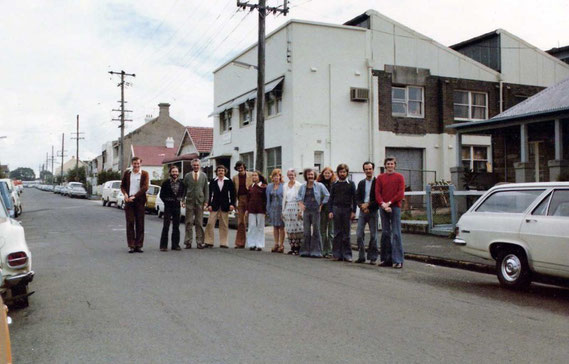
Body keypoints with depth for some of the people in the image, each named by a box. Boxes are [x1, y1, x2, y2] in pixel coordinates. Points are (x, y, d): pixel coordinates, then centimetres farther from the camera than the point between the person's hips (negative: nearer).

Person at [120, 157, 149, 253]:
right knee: (130, 223, -1)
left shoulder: (144, 174, 2)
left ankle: (139, 245, 6)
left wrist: (134, 196, -14)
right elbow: (122, 185, 15)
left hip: (139, 200, -1)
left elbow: (145, 187, -7)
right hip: (128, 201, 1)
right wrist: (125, 194, -4)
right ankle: (131, 245, 3)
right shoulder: (127, 173, 10)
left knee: (140, 223, 1)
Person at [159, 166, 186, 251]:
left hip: (177, 207, 3)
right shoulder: (166, 183, -3)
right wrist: (167, 202, -1)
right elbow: (162, 195, 3)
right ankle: (163, 245, 0)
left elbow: (183, 193, 19)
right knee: (166, 226, -5)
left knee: (176, 226, 7)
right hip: (168, 207, -3)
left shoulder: (181, 183, 5)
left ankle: (175, 245, 14)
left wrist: (181, 200, 8)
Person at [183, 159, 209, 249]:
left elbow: (206, 189, 7)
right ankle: (188, 242, 4)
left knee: (199, 223, 3)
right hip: (189, 202, 0)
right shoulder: (187, 176, 6)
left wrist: (206, 201, 0)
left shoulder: (204, 176, 7)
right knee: (189, 222, 0)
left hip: (200, 202, 0)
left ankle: (199, 242, 8)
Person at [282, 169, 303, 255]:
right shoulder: (285, 186, 13)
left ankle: (298, 248, -1)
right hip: (288, 208, 5)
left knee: (297, 228, -6)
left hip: (296, 208, -5)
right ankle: (292, 247, 11)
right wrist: (283, 211, 13)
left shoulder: (299, 186, -4)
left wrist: (300, 211, -14)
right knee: (289, 229, 4)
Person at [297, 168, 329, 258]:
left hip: (315, 211, -3)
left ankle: (316, 251, 4)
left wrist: (321, 205, -1)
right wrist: (301, 204, 6)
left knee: (316, 231, -2)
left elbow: (327, 196, 0)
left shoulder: (319, 186, -2)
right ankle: (306, 251, 14)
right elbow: (299, 196, 21)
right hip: (306, 211, 4)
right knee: (306, 231, 7)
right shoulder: (303, 186, 9)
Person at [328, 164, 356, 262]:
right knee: (337, 233, 3)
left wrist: (353, 211, -5)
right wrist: (330, 211, 1)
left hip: (347, 210, -2)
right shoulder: (334, 184, 10)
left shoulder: (351, 184, 5)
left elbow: (354, 198, 3)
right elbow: (331, 198, 10)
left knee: (346, 233, 0)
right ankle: (337, 254, 6)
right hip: (336, 209, 2)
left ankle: (347, 255, 4)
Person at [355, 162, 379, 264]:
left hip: (373, 211, -4)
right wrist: (362, 206, -9)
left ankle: (372, 257, 9)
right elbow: (357, 198, 9)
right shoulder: (361, 183, 13)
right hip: (362, 211, 4)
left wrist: (368, 205, -13)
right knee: (359, 234, 1)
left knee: (373, 235, 1)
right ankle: (361, 256, 11)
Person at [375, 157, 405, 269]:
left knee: (396, 233, -5)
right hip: (383, 208, 3)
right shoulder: (380, 178, 11)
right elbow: (377, 193, 3)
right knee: (385, 233, 6)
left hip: (395, 207, -3)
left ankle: (397, 260, -4)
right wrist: (383, 204, -12)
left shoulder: (399, 177, 5)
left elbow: (401, 193, -4)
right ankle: (386, 259, 12)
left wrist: (389, 203, -11)